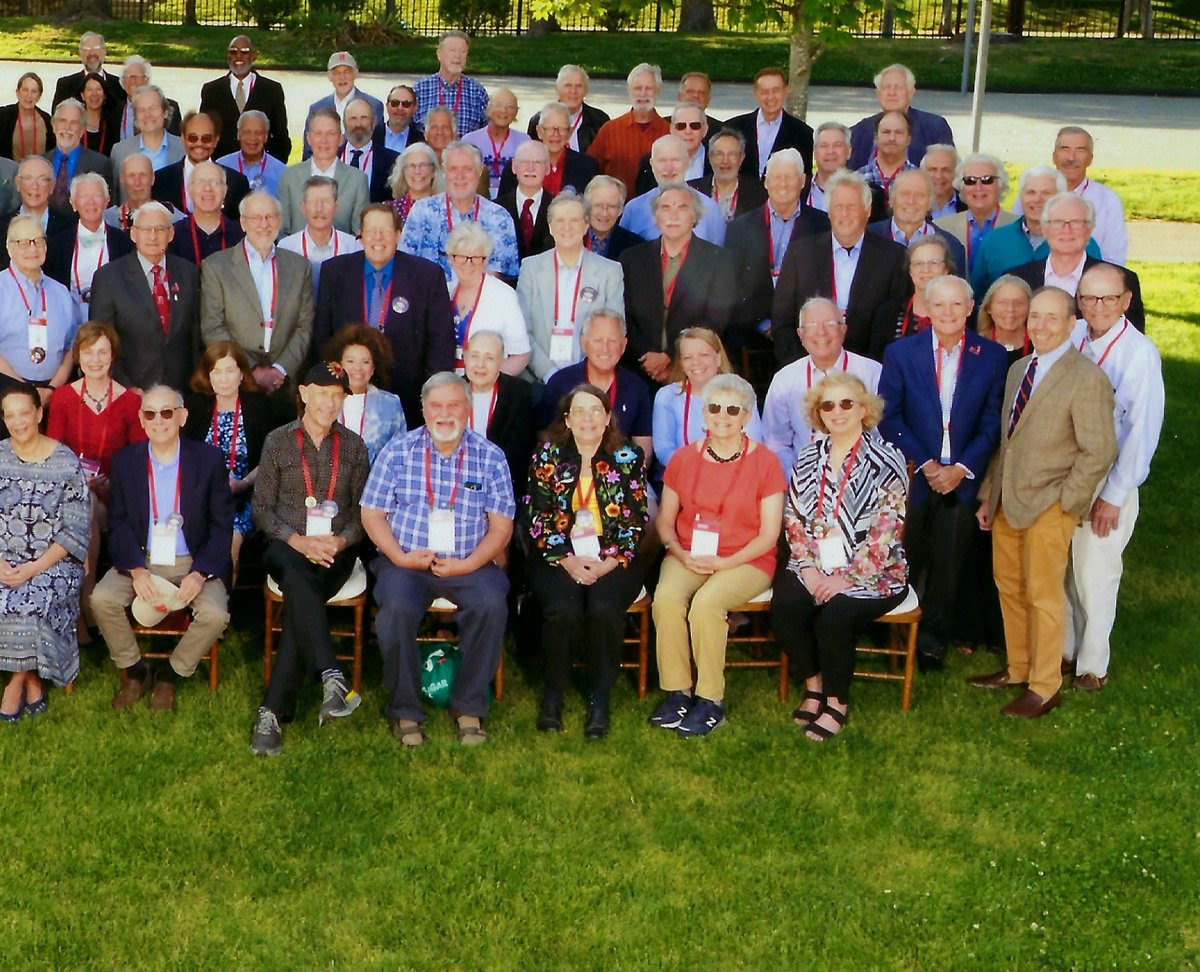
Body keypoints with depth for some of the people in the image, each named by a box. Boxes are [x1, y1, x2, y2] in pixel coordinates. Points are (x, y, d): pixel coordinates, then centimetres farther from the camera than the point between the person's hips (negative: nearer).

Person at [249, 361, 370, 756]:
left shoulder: (353, 448, 12)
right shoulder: (277, 442, 8)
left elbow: (362, 511, 12)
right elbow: (261, 508, 5)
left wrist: (342, 540, -9)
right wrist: (297, 540, -11)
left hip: (335, 551, 0)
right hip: (286, 547, 0)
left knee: (299, 597, -31)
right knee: (297, 578, -38)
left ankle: (273, 712, -36)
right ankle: (332, 678, -49)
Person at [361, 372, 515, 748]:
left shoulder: (490, 457, 6)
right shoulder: (398, 452, 6)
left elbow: (501, 525, 3)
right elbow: (372, 513, 5)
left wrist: (469, 564, -13)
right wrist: (400, 557, -11)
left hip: (468, 565, 0)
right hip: (406, 562, 0)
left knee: (492, 604, -29)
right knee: (397, 608, -31)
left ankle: (469, 708, -13)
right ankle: (404, 710, -14)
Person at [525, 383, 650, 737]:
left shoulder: (629, 458, 6)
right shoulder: (547, 456, 6)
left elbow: (636, 521, 2)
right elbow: (538, 519, 2)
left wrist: (609, 562, -11)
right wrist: (566, 560, -11)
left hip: (614, 560, 0)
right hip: (558, 559, 0)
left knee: (604, 609, -30)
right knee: (562, 609, -29)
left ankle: (600, 699, -12)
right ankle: (553, 695, -9)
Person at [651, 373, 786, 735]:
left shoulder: (764, 462, -2)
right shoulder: (683, 458, 8)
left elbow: (769, 534, -4)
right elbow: (664, 521, 12)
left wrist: (723, 562, -16)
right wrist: (680, 553, -9)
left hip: (746, 560, -3)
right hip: (687, 556, 3)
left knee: (706, 603, -32)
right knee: (666, 597, -28)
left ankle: (711, 701, -18)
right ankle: (676, 692, -17)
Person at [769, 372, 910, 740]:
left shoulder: (885, 461, -5)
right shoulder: (809, 458, 11)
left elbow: (886, 532, -11)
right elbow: (793, 518, 9)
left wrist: (847, 578, -17)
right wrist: (808, 566, -6)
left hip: (870, 574, -4)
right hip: (814, 567, 4)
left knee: (834, 615, -30)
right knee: (784, 607, -24)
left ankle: (837, 702, -8)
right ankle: (813, 686, -2)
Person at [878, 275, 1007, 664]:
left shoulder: (992, 357, 0)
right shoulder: (900, 353, -1)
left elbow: (993, 423, -1)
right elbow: (888, 417, -3)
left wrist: (962, 467, -11)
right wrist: (924, 464, -11)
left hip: (963, 478, 1)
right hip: (912, 474, 0)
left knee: (950, 562, 7)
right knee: (905, 561, 6)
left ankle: (934, 634, 25)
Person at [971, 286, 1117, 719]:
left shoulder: (1087, 379, -13)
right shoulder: (1018, 369, 11)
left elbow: (1099, 451, -15)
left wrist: (1066, 502, -14)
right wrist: (989, 495, 13)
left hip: (1049, 507, -7)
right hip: (1007, 503, 7)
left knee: (1044, 596, 2)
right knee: (1009, 589, 16)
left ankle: (1045, 688, 14)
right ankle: (1017, 670, 31)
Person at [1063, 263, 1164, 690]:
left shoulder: (1140, 353, -15)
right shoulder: (1071, 338, -1)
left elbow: (1143, 431, -15)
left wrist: (1114, 496, -14)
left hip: (1108, 480, -4)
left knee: (1095, 575, 5)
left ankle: (1092, 665, 23)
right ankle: (1063, 650, 31)